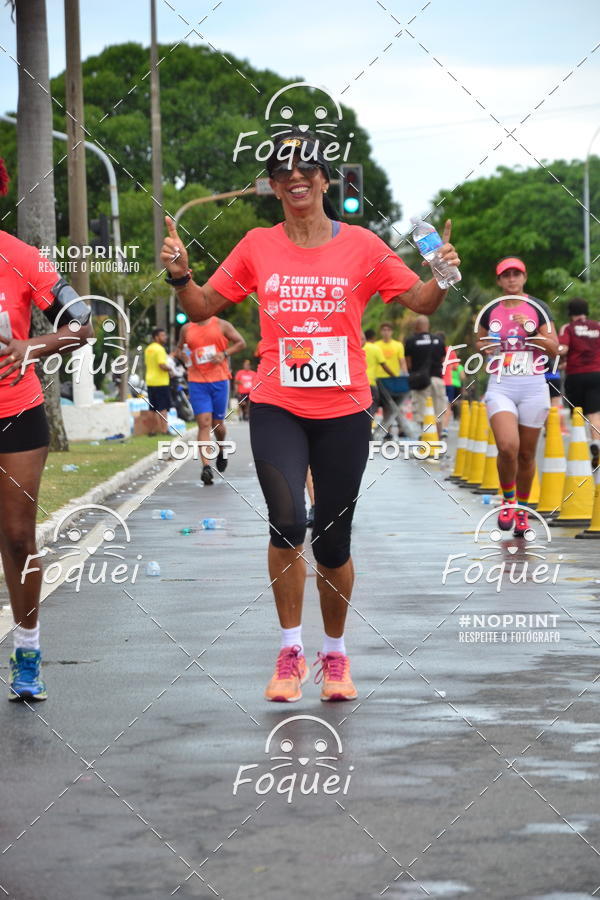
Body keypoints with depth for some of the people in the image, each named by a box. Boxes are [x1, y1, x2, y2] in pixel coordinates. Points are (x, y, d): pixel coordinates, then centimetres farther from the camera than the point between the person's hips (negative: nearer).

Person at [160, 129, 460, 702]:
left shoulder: (361, 246, 1)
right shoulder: (256, 247, 5)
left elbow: (420, 301, 3)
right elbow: (203, 306, 10)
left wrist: (443, 277, -17)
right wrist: (179, 276, -8)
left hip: (344, 412, 0)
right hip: (276, 408, 0)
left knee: (332, 542, 6)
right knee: (287, 522, -20)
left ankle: (334, 655, 27)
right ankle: (290, 650, -3)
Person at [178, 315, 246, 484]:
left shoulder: (221, 325, 3)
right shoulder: (187, 329, 10)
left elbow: (241, 343, 5)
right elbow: (179, 348, 24)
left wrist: (225, 354, -11)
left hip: (219, 380, -1)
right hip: (197, 381, 1)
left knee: (218, 424, 7)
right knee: (204, 423, -11)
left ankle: (222, 450, 39)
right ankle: (206, 467, -18)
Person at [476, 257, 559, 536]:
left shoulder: (537, 309, 3)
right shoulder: (490, 311, 8)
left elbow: (554, 350, -1)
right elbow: (479, 342, 22)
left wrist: (530, 330, -15)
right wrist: (484, 347, -1)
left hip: (533, 387, 0)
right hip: (500, 387, 0)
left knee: (526, 454, 5)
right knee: (507, 447, -21)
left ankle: (522, 510, 23)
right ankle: (507, 500, 4)